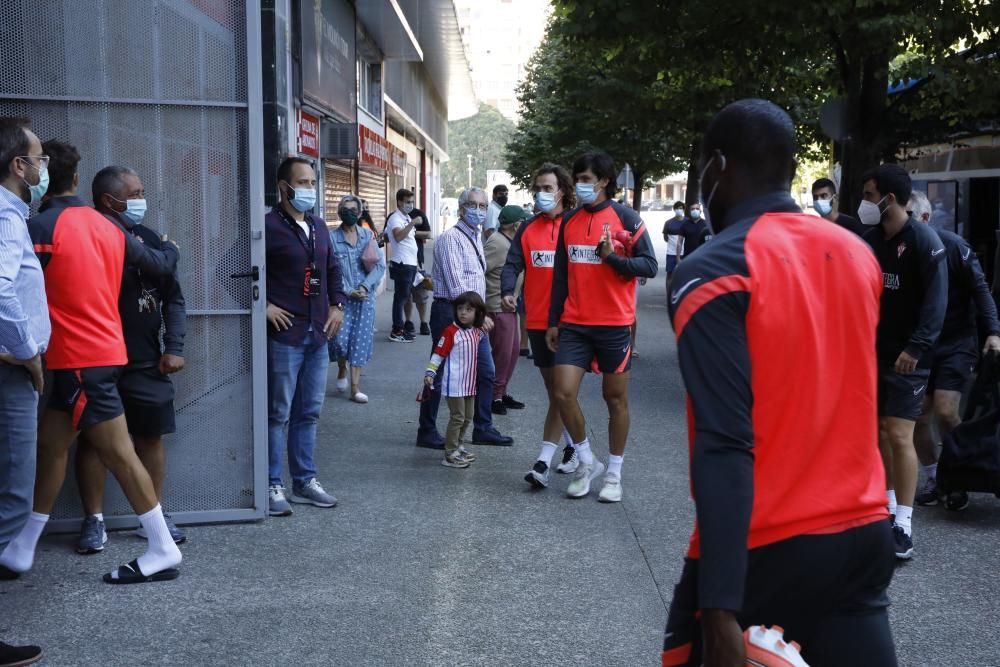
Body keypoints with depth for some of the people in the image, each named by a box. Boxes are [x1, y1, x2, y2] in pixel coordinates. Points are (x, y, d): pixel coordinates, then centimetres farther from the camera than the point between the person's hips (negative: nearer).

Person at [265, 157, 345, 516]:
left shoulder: (319, 226, 14)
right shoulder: (269, 226, -10)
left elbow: (333, 269, 26)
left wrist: (338, 304, 13)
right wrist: (263, 305, -14)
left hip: (318, 336, 7)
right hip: (284, 335, -7)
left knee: (309, 413, 13)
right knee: (279, 413, 0)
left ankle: (305, 480, 24)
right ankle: (272, 486, 9)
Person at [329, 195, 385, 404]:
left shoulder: (368, 235, 5)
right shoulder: (332, 238, -3)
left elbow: (380, 265, 3)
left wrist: (365, 286, -10)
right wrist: (348, 291, -13)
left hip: (365, 296, 2)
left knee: (360, 340, 2)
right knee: (340, 338, -10)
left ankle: (355, 388, 7)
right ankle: (342, 371, 23)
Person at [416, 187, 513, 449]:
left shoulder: (476, 239, 17)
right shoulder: (451, 238, -12)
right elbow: (456, 285, -18)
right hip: (450, 312, -9)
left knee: (486, 372, 12)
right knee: (440, 375, -2)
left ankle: (483, 428, 22)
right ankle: (427, 432, 8)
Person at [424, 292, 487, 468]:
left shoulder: (478, 332, 7)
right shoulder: (451, 331, -13)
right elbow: (439, 353, -11)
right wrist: (429, 373, -18)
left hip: (470, 384, 7)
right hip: (455, 384, -7)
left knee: (468, 417, 14)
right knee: (457, 417, -5)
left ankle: (457, 447, 29)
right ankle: (450, 454, 1)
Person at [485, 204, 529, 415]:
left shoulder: (509, 242, 13)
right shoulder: (497, 243, -18)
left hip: (509, 306, 10)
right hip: (498, 308, -10)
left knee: (513, 350, 14)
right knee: (502, 353, -4)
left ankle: (501, 392, 24)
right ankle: (494, 396, 6)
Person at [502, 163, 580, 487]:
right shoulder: (528, 229, 9)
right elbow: (513, 265, 3)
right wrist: (508, 291, -16)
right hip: (537, 320, 5)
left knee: (561, 391, -6)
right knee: (553, 388, 15)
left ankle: (543, 461, -8)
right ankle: (572, 446, 32)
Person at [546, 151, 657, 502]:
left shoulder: (625, 217, -3)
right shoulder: (570, 222, 10)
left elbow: (649, 265, -7)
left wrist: (612, 258, -22)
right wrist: (553, 322, 13)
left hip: (615, 324, -4)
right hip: (574, 324, 4)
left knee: (616, 399, 6)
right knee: (563, 393, -6)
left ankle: (614, 473, 20)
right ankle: (586, 462, 15)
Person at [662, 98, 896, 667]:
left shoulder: (713, 274, -15)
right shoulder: (857, 254, 5)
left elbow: (724, 445, -21)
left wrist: (719, 609, -21)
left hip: (766, 550, -5)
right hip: (866, 535, 6)